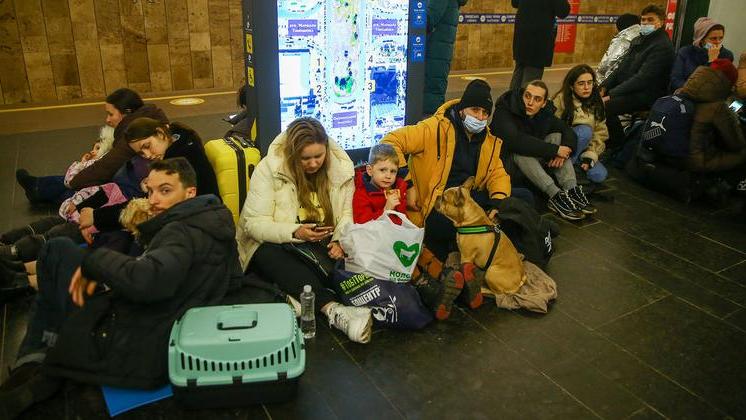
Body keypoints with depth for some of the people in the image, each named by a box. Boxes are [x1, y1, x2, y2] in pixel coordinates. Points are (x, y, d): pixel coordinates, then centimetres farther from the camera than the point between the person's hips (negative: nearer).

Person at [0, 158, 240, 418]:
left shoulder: (184, 232, -18)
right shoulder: (206, 223, 10)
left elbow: (146, 280, -36)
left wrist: (93, 261, -19)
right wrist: (99, 274, 1)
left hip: (138, 356, -9)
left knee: (60, 252, 3)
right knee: (58, 250, 17)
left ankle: (45, 374, 9)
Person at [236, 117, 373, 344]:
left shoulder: (341, 167, -4)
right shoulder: (269, 169, -13)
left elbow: (345, 214, 2)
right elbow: (254, 223, -17)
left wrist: (339, 241, -20)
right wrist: (295, 232, -32)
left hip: (321, 243, 4)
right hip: (272, 243, -3)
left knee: (340, 263, -30)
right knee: (274, 258, -39)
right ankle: (332, 309, -53)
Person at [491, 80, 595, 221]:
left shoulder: (545, 113, 0)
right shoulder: (504, 111, -21)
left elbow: (569, 131, 0)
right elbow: (516, 140, -36)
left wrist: (565, 149, -24)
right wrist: (555, 150, -31)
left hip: (533, 164, 6)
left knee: (556, 136, -11)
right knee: (520, 151, -34)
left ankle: (572, 191, -23)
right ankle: (556, 197, -36)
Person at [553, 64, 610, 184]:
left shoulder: (597, 102, 1)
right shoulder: (561, 99, -13)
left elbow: (600, 133, -2)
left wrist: (590, 156, -15)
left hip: (582, 150, 5)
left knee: (600, 175, -19)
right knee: (585, 130, -32)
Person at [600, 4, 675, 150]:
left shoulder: (662, 46, -13)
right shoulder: (638, 40, 16)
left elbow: (642, 78, -22)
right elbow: (621, 68, 16)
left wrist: (612, 94, -25)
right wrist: (604, 87, -1)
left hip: (646, 95, -9)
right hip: (627, 90, 9)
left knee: (605, 106, -29)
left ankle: (619, 147, -9)